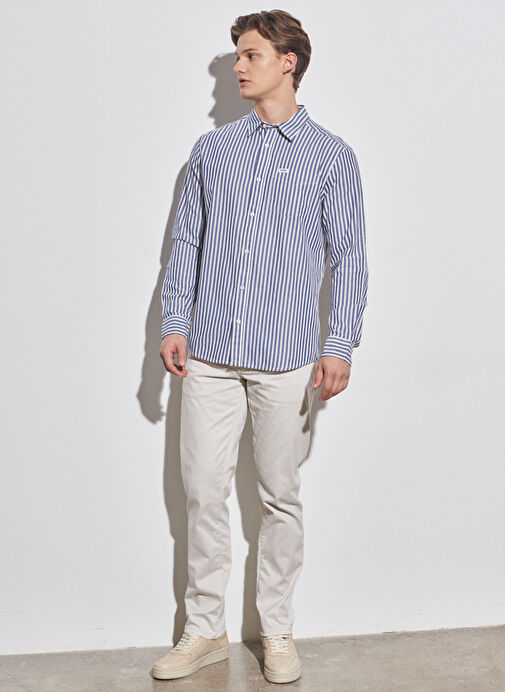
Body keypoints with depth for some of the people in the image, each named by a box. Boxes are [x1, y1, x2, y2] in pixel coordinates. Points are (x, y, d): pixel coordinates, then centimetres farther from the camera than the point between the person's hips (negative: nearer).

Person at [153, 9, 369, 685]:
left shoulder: (331, 156, 4)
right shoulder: (212, 148, 12)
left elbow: (349, 256, 2)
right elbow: (187, 242, 13)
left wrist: (340, 346, -7)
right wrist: (174, 323, 3)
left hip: (287, 359, -2)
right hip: (210, 352, 3)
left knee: (280, 497, 7)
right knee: (203, 490, 4)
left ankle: (277, 630, 23)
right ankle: (205, 629, 19)